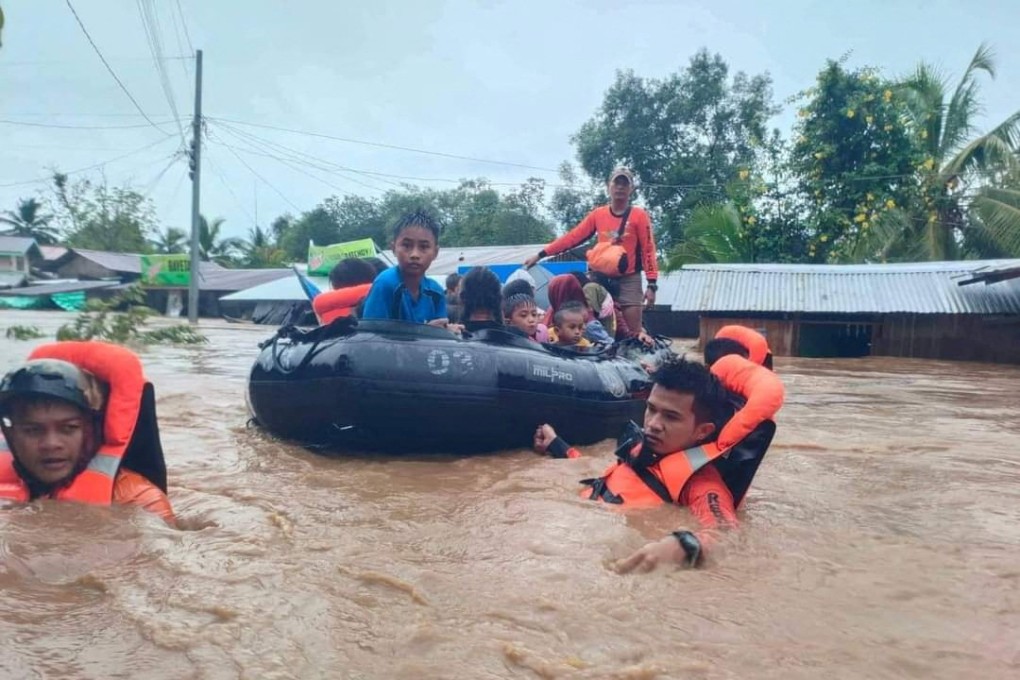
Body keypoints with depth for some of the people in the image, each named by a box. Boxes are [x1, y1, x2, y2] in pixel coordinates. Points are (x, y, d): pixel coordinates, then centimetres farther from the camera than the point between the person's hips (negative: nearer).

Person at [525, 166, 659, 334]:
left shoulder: (639, 215, -1)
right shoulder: (598, 214, 7)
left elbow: (648, 250, -3)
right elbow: (573, 237, 6)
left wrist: (652, 284, -10)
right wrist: (540, 255, 2)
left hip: (629, 280, -3)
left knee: (634, 331, -5)